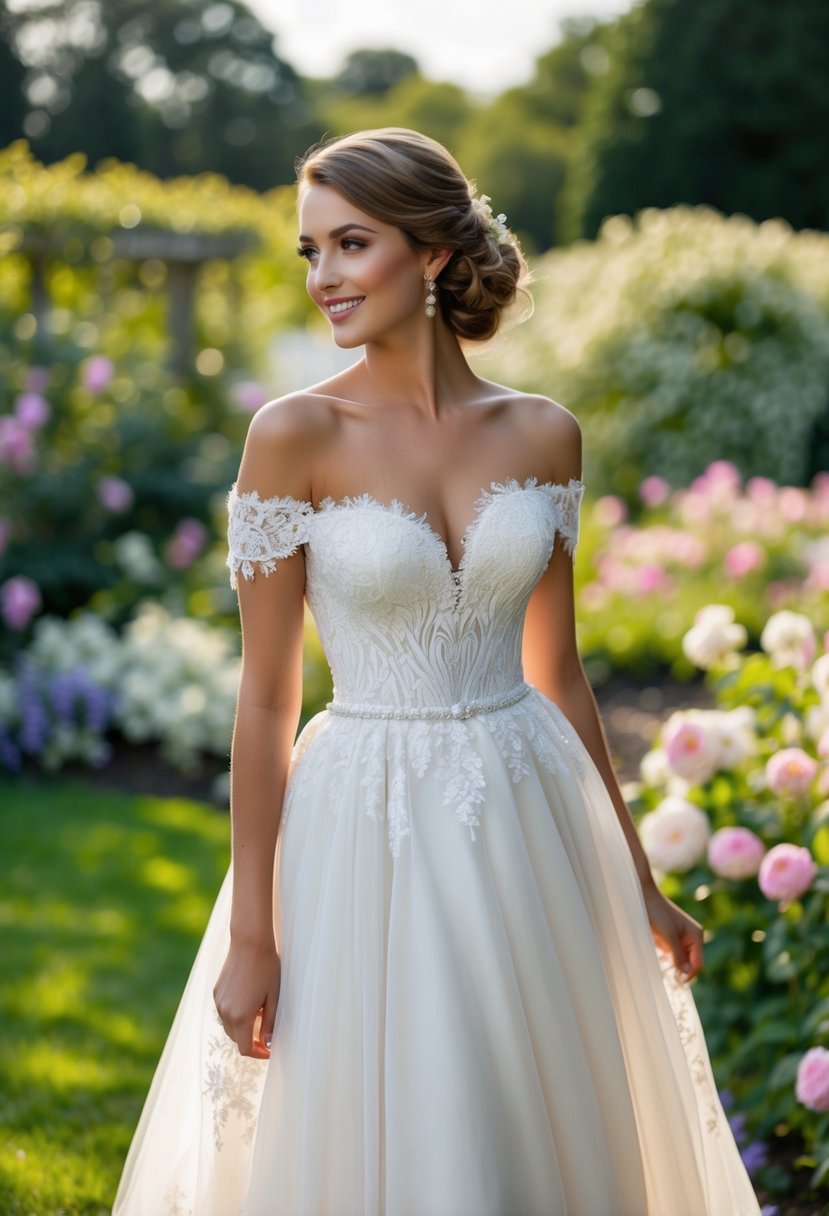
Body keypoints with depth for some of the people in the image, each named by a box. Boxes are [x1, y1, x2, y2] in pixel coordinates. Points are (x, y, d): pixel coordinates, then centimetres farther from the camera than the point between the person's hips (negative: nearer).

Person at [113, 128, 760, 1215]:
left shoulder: (542, 434, 1)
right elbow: (266, 698, -7)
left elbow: (558, 671, 9)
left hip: (531, 819, 4)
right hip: (371, 829, -3)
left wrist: (638, 880, 13)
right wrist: (249, 936, -7)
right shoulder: (296, 437, -9)